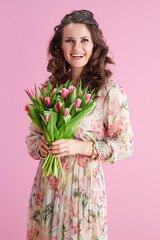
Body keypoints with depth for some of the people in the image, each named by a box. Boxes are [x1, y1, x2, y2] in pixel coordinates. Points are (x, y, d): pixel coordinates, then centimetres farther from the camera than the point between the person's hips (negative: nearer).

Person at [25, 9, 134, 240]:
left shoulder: (110, 91, -10)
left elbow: (126, 145, -8)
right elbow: (32, 134, 11)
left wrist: (80, 147, -19)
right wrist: (41, 145, -12)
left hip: (83, 186, -4)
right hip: (46, 185, 4)